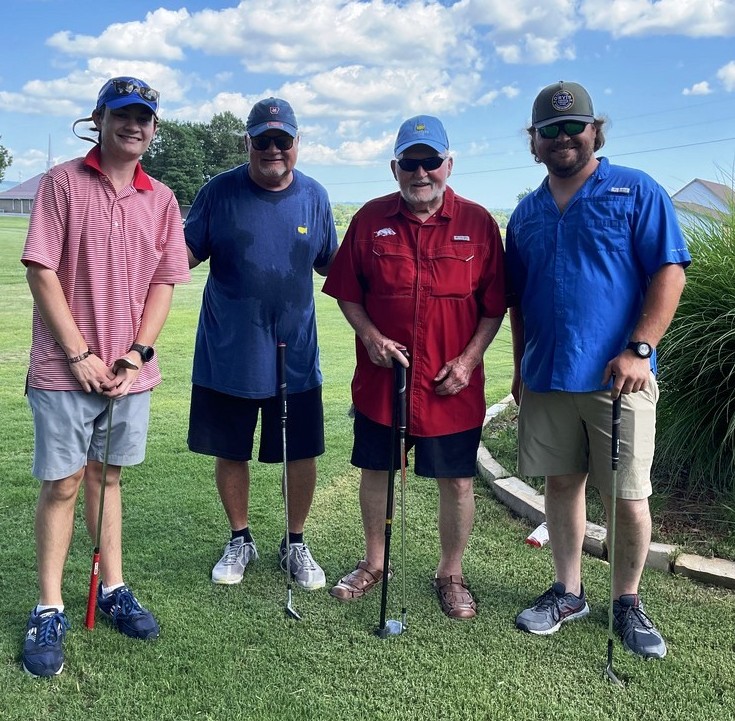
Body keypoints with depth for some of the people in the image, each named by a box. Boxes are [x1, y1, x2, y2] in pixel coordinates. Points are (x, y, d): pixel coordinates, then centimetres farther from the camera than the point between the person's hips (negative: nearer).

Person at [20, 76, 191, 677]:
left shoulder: (162, 199, 7)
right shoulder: (62, 183, -4)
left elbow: (165, 280, 6)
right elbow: (41, 272, -8)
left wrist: (137, 353, -5)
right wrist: (78, 354, -12)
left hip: (131, 372, 3)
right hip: (66, 370, -3)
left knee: (107, 476, 15)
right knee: (62, 484, 2)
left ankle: (113, 589, 26)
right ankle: (49, 611, 13)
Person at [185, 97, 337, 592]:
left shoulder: (314, 197, 2)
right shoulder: (220, 191, -3)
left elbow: (331, 263, 10)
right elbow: (187, 253, 0)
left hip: (296, 354, 1)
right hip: (227, 352, 0)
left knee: (302, 454, 8)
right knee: (231, 452, 12)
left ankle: (296, 544, 31)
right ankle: (240, 541, 35)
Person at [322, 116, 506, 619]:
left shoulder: (478, 222, -1)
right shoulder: (370, 219, 2)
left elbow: (495, 305, 1)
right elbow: (346, 293, 7)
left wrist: (468, 358, -9)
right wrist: (370, 337, -9)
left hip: (452, 385, -1)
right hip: (380, 379, 2)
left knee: (457, 482, 7)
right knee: (375, 472, 14)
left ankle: (451, 574, 28)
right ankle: (374, 564, 35)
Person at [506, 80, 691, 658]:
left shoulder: (637, 192, -1)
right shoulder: (527, 212, 14)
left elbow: (670, 273, -8)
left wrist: (639, 350, -17)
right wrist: (521, 366, 14)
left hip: (617, 375, -4)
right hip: (546, 377, 4)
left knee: (627, 496, 1)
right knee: (562, 484, 12)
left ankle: (628, 601, 21)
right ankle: (568, 592, 28)